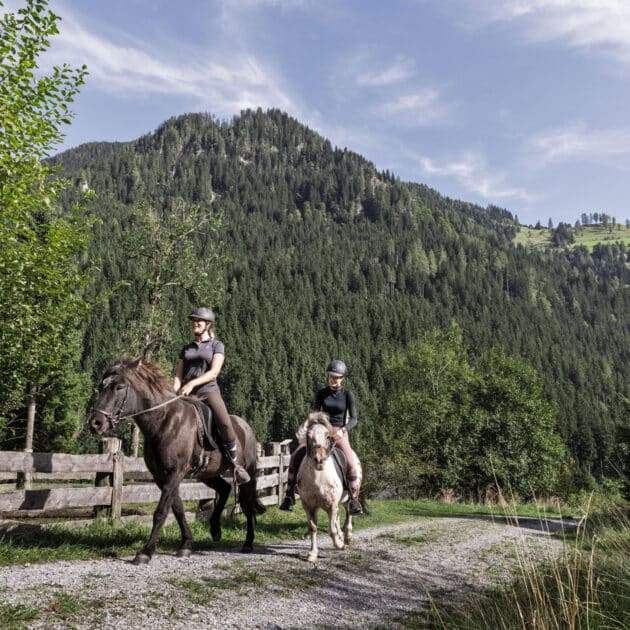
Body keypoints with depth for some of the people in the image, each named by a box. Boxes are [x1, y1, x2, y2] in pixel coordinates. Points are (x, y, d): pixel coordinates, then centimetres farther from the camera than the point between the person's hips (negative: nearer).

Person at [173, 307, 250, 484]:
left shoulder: (217, 345, 7)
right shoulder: (186, 348, 20)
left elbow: (214, 372, -7)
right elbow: (178, 376, 13)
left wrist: (192, 383, -20)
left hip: (208, 390, -4)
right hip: (186, 394, 5)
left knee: (225, 424, -26)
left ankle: (235, 463, -8)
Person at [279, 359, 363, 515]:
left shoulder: (348, 395, -5)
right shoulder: (321, 393, 2)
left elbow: (353, 419, -10)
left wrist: (343, 429, -28)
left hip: (339, 433, -2)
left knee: (351, 465, -25)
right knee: (295, 456, -15)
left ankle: (354, 501, -6)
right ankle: (289, 495, -4)